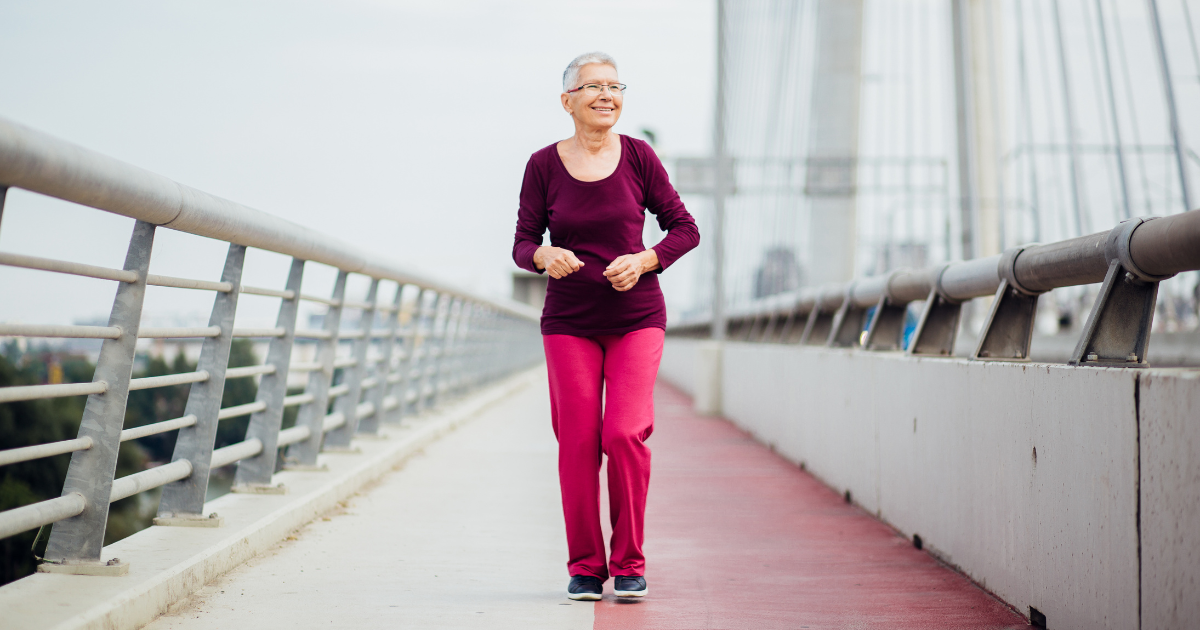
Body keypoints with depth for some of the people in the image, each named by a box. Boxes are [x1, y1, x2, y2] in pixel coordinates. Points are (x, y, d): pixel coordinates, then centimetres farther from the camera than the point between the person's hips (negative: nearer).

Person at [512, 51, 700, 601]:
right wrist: (545, 257, -21)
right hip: (569, 323, 1)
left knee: (625, 435, -13)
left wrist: (644, 261, -12)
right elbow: (522, 244, 2)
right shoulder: (544, 165, -1)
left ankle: (629, 563, 2)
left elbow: (685, 228, 4)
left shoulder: (638, 157, -1)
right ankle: (585, 567, 13)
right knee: (578, 444, -2)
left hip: (636, 318, 0)